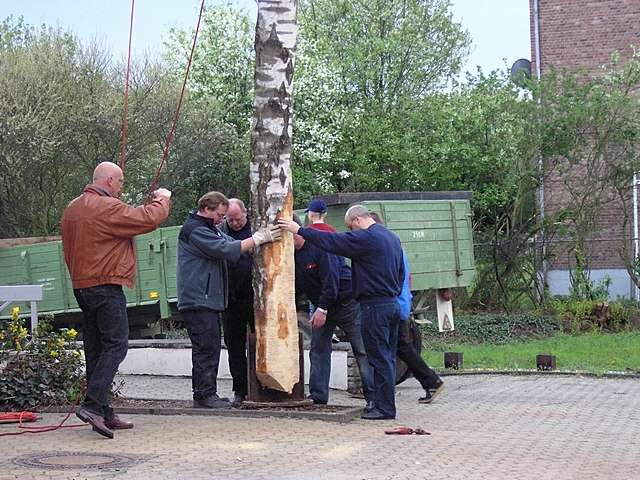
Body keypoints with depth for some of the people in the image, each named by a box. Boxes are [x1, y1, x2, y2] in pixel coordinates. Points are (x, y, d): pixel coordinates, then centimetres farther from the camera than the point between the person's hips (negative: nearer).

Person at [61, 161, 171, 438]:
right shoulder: (107, 208, -13)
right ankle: (92, 405, -20)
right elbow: (149, 219, -14)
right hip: (106, 286, -9)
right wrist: (162, 199, 5)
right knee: (116, 345, -9)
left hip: (81, 286, 9)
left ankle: (102, 414, 11)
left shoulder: (72, 209, 16)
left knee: (95, 349, 9)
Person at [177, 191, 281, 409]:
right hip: (198, 300, -11)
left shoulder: (210, 229, 23)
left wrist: (259, 236, -1)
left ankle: (206, 394, 16)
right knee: (206, 348, -10)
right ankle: (204, 395, -7)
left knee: (212, 348, 11)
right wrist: (258, 238, -18)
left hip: (209, 300, 11)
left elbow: (232, 244, 14)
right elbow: (226, 249, -20)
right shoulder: (194, 230, -12)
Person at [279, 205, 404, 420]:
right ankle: (385, 404, 16)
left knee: (380, 359, -5)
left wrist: (299, 230, -7)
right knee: (388, 358, 12)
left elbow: (330, 240, -13)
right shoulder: (392, 238, 15)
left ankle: (385, 408, -3)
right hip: (393, 304, 9)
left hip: (375, 306, -9)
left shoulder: (366, 237, -13)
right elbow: (401, 272, 22)